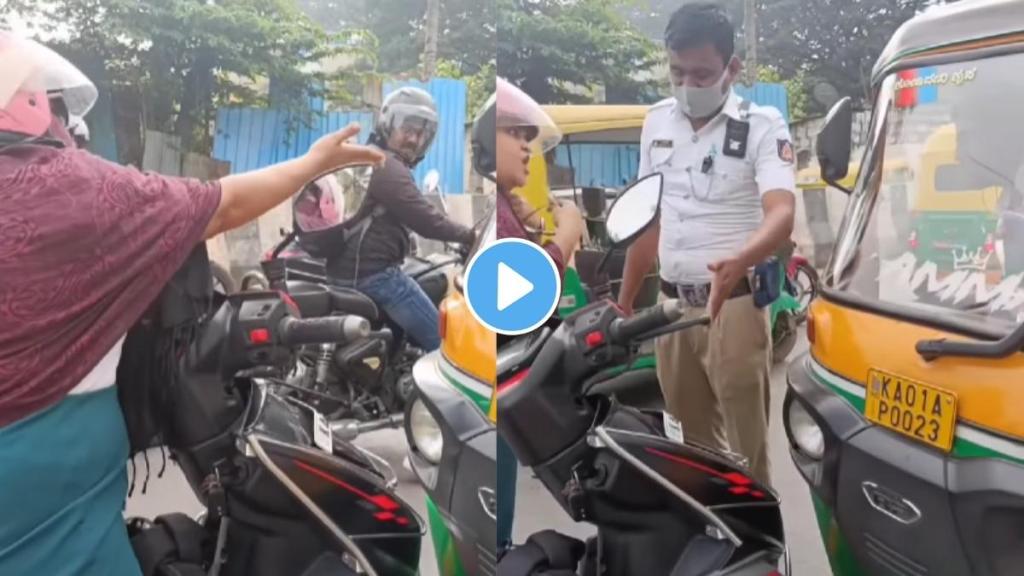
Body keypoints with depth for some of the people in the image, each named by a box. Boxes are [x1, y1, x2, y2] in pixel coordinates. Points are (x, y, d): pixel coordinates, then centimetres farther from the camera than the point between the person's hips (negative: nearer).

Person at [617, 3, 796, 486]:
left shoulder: (762, 125, -9)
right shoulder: (656, 121, 8)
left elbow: (782, 215, -23)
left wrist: (738, 262, -44)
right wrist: (624, 300, 15)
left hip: (734, 306, -5)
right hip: (672, 305, 6)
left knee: (746, 446, 2)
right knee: (696, 436, 19)